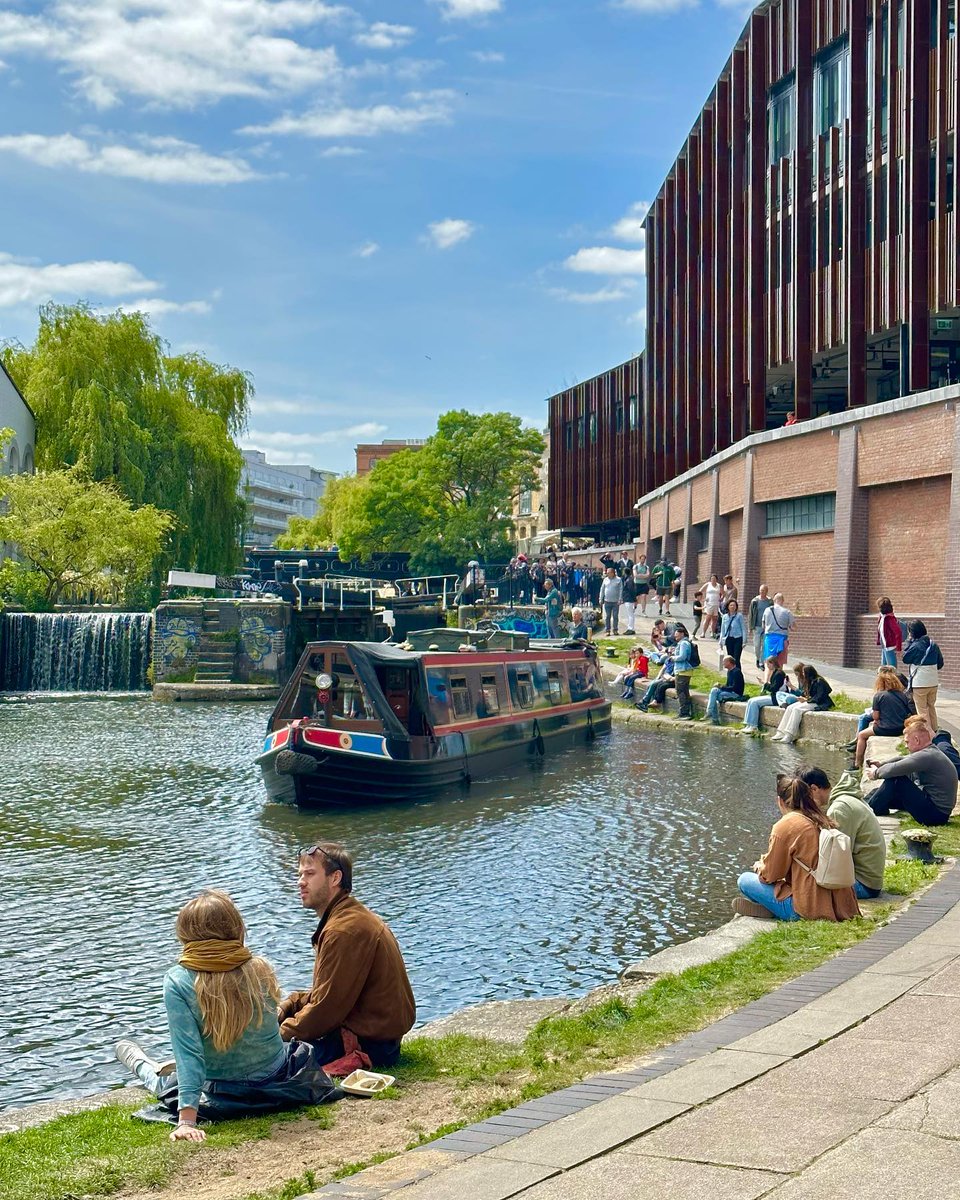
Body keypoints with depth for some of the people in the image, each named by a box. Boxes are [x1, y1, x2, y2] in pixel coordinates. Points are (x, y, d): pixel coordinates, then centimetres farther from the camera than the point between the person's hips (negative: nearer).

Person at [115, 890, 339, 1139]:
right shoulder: (261, 969, -13)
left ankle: (144, 1068, 62)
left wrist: (187, 1120, -28)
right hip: (280, 1083, 3)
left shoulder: (177, 982, -21)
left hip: (225, 1098, -3)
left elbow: (188, 1050, -26)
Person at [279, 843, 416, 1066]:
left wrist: (281, 1033, -9)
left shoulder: (344, 930, -21)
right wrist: (286, 1006, 4)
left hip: (369, 1044, -10)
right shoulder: (354, 918, 13)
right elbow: (327, 992, 17)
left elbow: (326, 1008, -20)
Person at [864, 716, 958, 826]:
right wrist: (881, 764, 6)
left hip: (936, 814, -11)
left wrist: (876, 773, -5)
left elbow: (895, 769, -23)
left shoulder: (927, 756, -22)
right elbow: (903, 760, 19)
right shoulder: (930, 753, 11)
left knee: (896, 779, -14)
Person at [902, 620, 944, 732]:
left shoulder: (914, 646, -17)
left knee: (922, 710, 3)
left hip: (919, 683, -6)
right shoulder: (933, 645, 3)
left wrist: (909, 643, -2)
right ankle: (934, 731, 28)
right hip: (933, 682, 6)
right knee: (931, 707, 21)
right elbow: (940, 665, 9)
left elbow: (905, 661, -2)